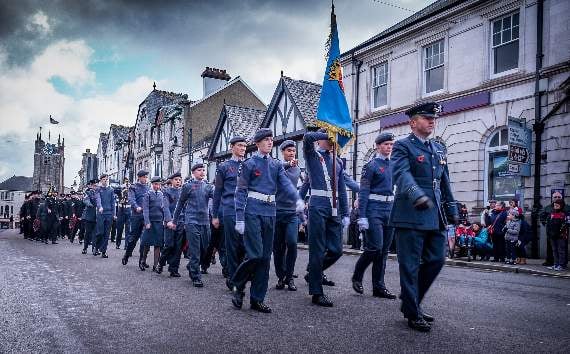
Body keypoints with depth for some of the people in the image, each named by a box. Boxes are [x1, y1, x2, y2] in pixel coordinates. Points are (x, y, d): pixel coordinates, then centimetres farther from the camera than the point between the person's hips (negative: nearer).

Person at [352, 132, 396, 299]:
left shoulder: (394, 165, 15)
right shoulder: (371, 165, -4)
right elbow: (363, 192, -9)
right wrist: (362, 217, -16)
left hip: (390, 210, 7)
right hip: (374, 211, -6)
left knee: (384, 250, 7)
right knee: (375, 247, -11)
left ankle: (379, 287, 13)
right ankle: (357, 277, 11)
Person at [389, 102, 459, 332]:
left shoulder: (439, 149, 19)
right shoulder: (403, 146, -4)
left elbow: (445, 182, 22)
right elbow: (401, 174, -21)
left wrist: (452, 210, 19)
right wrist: (417, 195, -37)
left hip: (435, 216, 8)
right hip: (411, 215, -7)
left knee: (436, 260, 10)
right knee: (410, 265, 0)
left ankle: (410, 303, 27)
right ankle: (413, 314, 11)